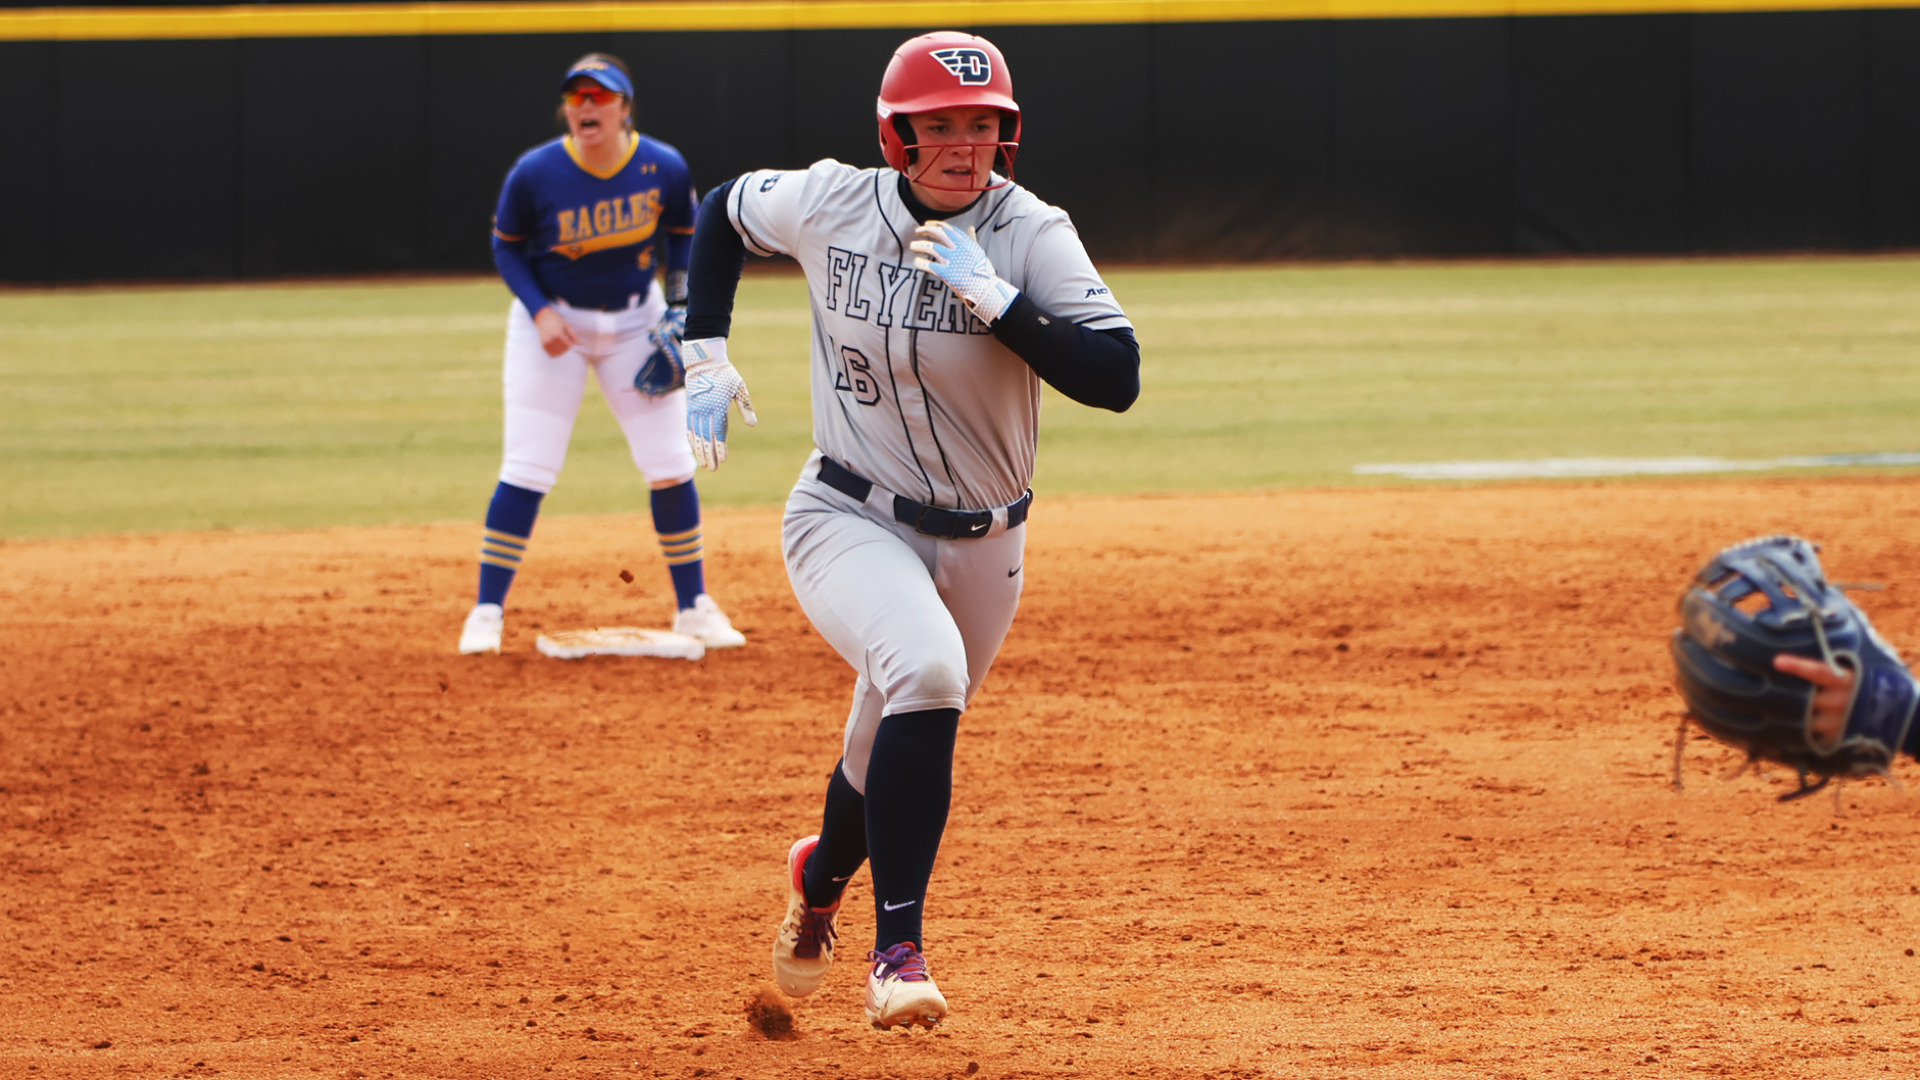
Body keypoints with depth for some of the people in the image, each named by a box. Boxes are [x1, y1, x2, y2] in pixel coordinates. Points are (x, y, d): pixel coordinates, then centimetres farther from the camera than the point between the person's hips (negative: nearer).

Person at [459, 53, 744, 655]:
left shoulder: (665, 169, -14)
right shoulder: (535, 174, -20)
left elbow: (681, 235, 5)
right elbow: (506, 246, -5)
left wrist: (680, 306, -7)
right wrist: (540, 311, -18)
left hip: (636, 322, 2)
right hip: (553, 323, -2)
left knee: (671, 466, 0)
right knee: (527, 470, -8)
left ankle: (693, 607, 14)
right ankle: (487, 612, 0)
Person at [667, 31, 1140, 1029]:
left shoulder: (1031, 235, -14)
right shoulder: (828, 205, -9)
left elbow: (1116, 378, -25)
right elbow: (723, 212, 13)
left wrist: (992, 298, -32)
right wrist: (705, 353, 6)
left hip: (980, 547, 2)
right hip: (847, 524, -2)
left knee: (900, 752, 15)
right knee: (926, 669, -32)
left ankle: (822, 874, 53)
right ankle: (897, 949, -28)